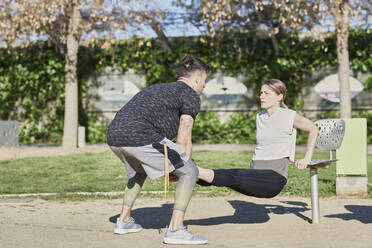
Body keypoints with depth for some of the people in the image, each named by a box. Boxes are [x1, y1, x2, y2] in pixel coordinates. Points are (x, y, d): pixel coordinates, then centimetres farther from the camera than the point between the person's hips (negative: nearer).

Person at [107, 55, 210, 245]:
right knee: (190, 172, 1)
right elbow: (183, 140, 3)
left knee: (139, 172, 37)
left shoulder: (157, 89, 34)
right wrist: (183, 168, 17)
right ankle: (175, 229, -6)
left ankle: (124, 221, 38)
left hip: (114, 135, 9)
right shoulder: (190, 95, 9)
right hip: (138, 136, -9)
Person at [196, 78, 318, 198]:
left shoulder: (288, 116, -1)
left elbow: (313, 129, 8)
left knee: (233, 176, -32)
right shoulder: (259, 117, 18)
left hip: (274, 177, -6)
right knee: (226, 174, -26)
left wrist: (307, 159, 6)